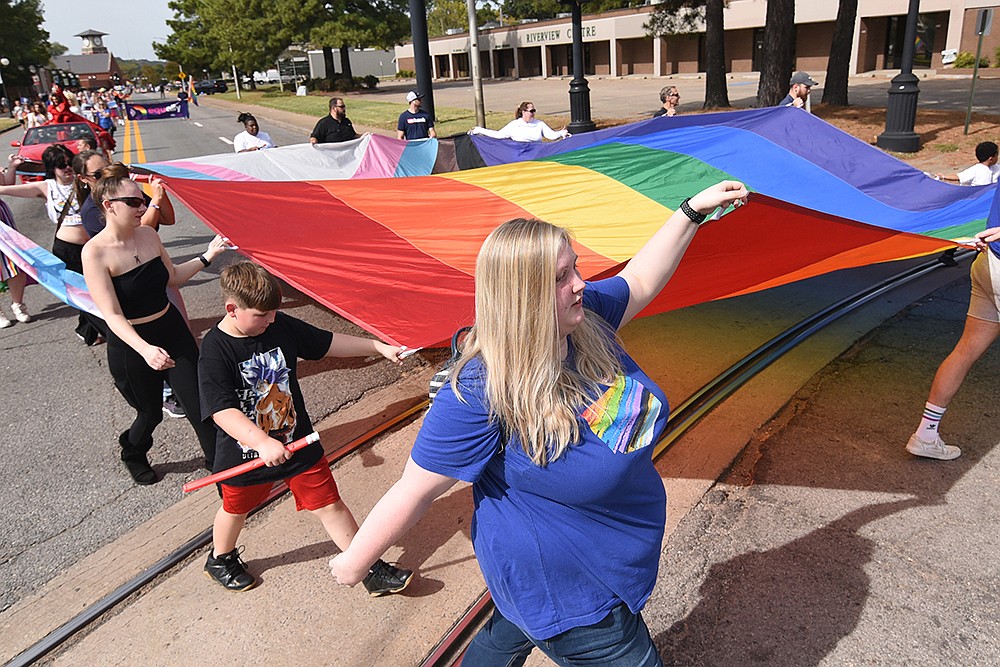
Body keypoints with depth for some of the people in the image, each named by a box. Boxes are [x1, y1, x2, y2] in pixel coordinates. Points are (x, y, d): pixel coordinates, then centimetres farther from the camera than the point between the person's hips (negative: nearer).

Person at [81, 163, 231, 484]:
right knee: (151, 413, 15)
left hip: (173, 330, 4)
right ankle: (133, 454, 49)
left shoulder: (148, 234, -3)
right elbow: (112, 315, -25)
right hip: (131, 345, -4)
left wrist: (207, 256, 0)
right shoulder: (95, 252, -20)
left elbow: (172, 277, 12)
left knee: (199, 403, 2)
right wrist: (145, 349, -39)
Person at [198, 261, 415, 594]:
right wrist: (262, 442, -45)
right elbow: (221, 410, -32)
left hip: (297, 442, 3)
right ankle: (220, 559, 56)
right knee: (235, 509, 25)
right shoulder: (215, 350, -24)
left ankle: (372, 570, 18)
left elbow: (327, 343, 2)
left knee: (329, 505, 7)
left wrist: (378, 346, -1)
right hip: (246, 452, -2)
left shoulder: (281, 325, -10)